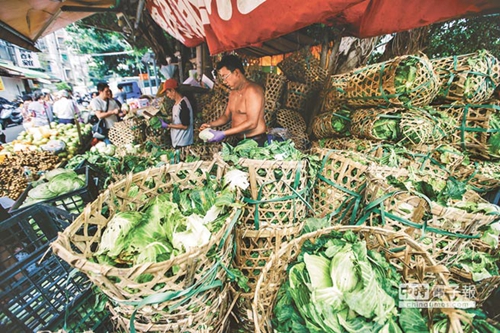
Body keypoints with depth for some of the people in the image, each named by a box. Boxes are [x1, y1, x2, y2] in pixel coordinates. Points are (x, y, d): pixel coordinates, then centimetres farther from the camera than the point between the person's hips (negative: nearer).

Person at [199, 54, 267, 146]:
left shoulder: (252, 90, -15)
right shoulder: (233, 92, 14)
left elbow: (252, 123, -22)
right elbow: (227, 115, 20)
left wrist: (223, 133, -22)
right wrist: (210, 124, 2)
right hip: (239, 141, 8)